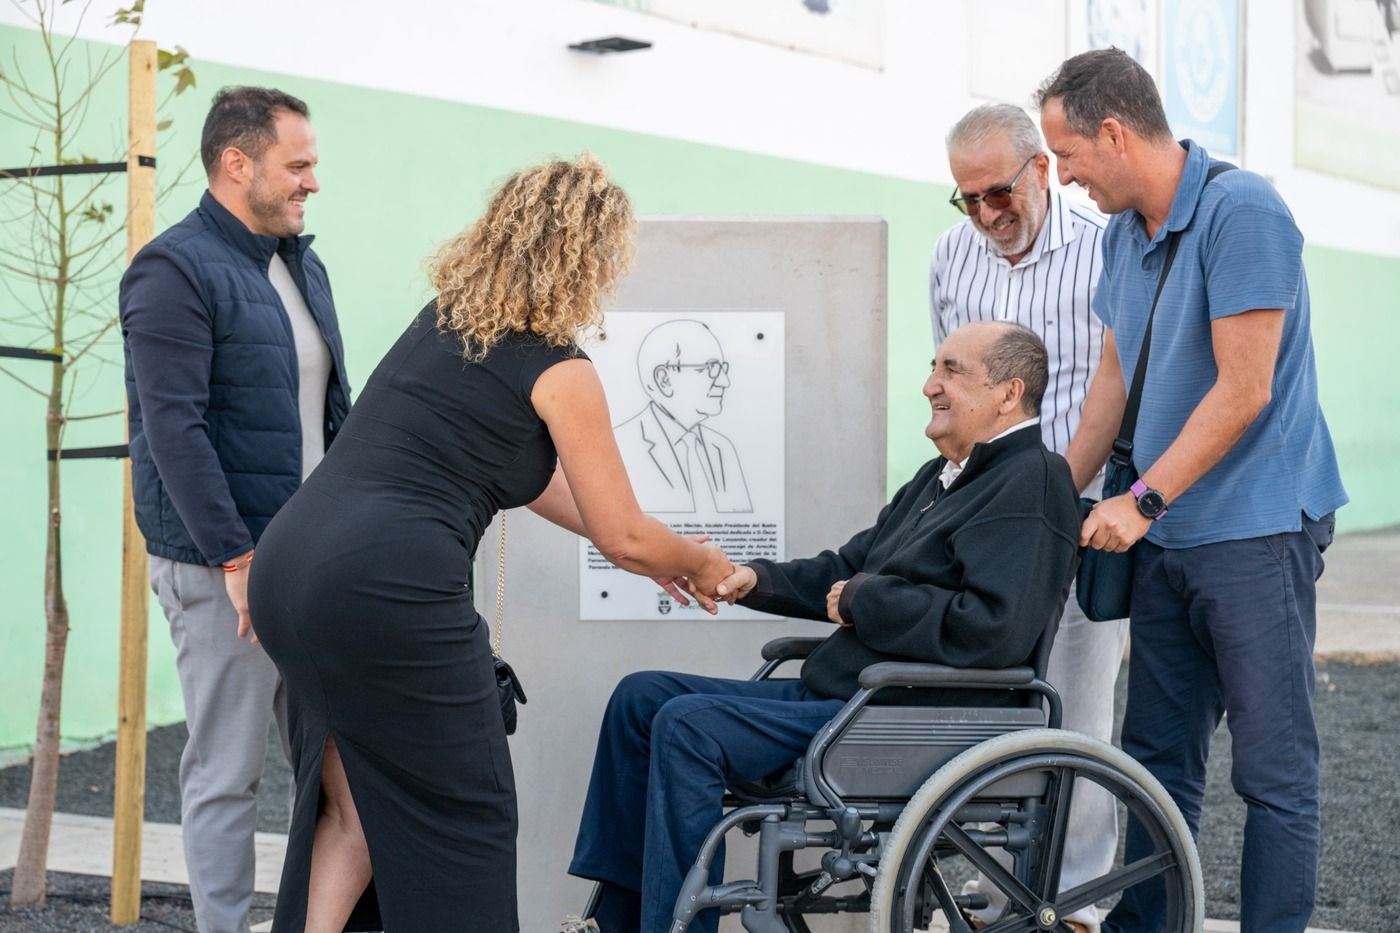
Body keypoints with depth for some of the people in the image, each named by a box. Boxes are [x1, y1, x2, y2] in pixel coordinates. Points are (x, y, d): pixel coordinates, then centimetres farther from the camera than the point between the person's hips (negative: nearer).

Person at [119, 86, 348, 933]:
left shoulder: (303, 266, 14)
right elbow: (175, 427, -17)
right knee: (228, 772, 1)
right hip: (222, 567, -7)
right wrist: (236, 558, -21)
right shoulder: (175, 271, -10)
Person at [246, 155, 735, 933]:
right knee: (462, 816, 8)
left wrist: (655, 554, 35)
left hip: (287, 564, 8)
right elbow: (624, 537, 4)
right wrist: (703, 564, 25)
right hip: (389, 585, -8)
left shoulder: (443, 320, 19)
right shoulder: (559, 370, -2)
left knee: (349, 805, 19)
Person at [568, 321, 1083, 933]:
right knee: (641, 696, 8)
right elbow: (846, 570, 25)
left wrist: (864, 601, -15)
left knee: (687, 726, -24)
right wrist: (755, 580, 6)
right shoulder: (943, 476, 20)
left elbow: (995, 629, -26)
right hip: (831, 694, 11)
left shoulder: (1030, 484, -12)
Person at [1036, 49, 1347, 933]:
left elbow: (1243, 391, -19)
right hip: (1165, 536, 8)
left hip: (1255, 530, -8)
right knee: (1158, 757, 14)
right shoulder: (1126, 231, 10)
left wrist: (1142, 502, -17)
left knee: (1275, 769, -1)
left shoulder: (1243, 213, -16)